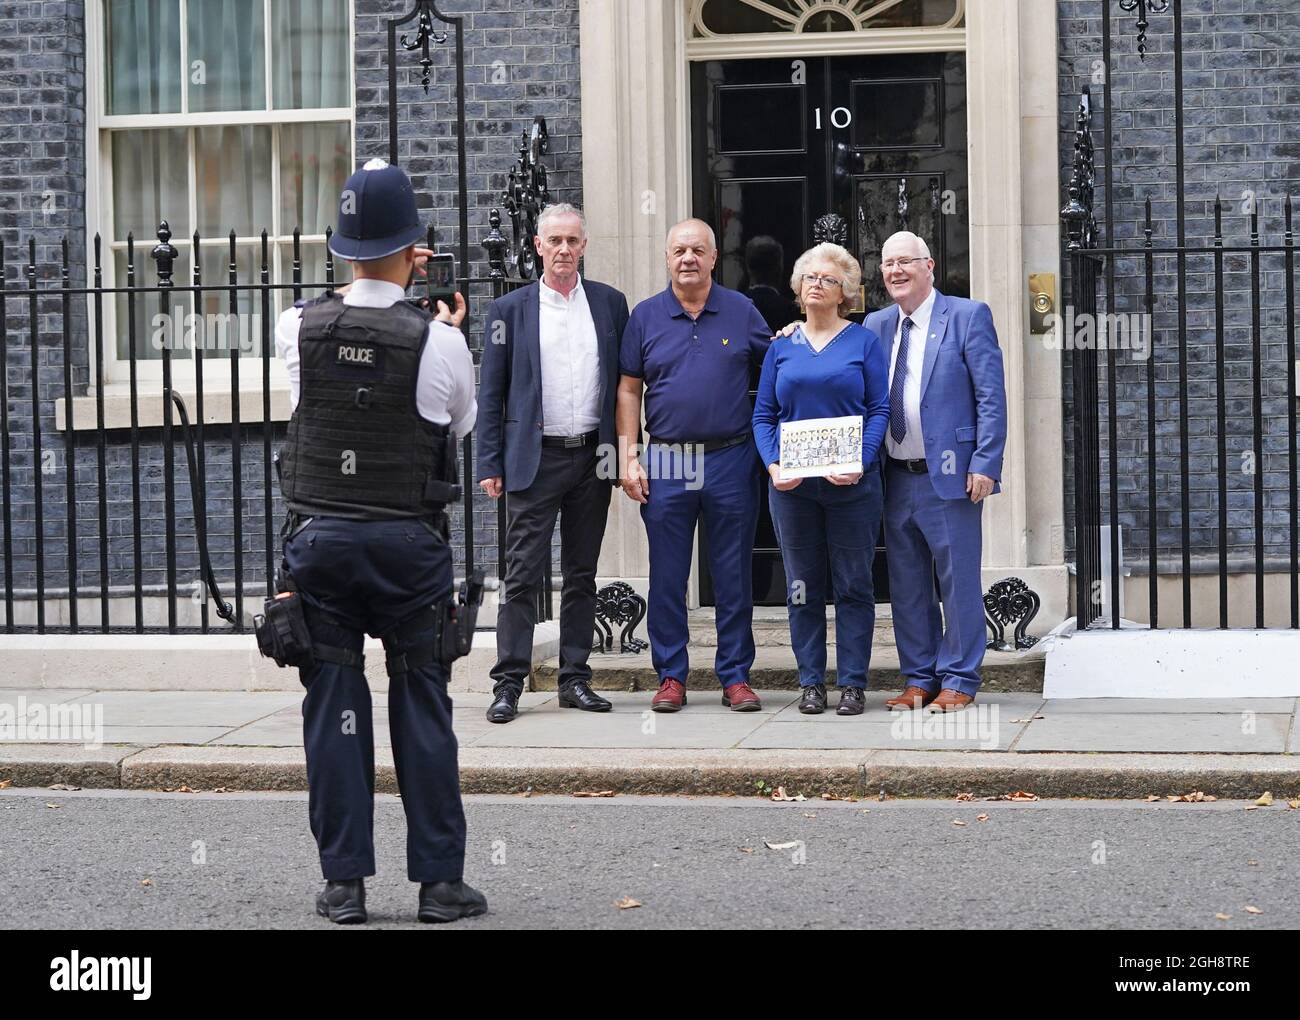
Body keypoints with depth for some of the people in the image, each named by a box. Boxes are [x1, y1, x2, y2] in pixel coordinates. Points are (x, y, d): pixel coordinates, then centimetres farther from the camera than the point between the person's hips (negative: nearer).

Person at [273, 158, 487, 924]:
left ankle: (345, 882, 8)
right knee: (423, 704, 5)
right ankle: (440, 881, 8)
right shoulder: (438, 342, -9)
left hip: (320, 537, 2)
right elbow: (463, 424, 9)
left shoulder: (299, 329, -2)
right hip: (409, 542, -2)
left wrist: (375, 283, 33)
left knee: (334, 703, 6)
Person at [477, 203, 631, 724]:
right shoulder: (510, 309, 2)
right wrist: (490, 464, -4)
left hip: (592, 458, 3)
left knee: (582, 575, 8)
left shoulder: (610, 304, 8)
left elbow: (625, 381, 10)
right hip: (534, 460, -3)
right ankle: (508, 684, -2)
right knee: (522, 576, -4)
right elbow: (491, 392, 2)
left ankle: (575, 680, 15)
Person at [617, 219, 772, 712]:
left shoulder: (741, 311, 5)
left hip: (731, 461, 0)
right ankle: (671, 676, 11)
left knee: (734, 575, 3)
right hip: (667, 463, 0)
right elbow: (629, 389, 6)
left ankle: (735, 676, 10)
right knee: (667, 576, 3)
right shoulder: (646, 316, 5)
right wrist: (628, 459, 0)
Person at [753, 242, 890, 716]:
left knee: (853, 587, 1)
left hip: (852, 482, -2)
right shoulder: (782, 347, 11)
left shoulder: (864, 341, 4)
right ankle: (810, 683, 12)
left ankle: (852, 684, 6)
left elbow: (880, 409, -1)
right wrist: (773, 464, -8)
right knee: (803, 588, 5)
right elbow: (763, 415, 9)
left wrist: (859, 462, -15)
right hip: (792, 483, 2)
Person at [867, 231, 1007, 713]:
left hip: (948, 474, -5)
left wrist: (985, 466, -13)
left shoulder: (968, 316, -2)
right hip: (896, 477, 5)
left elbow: (991, 397, -6)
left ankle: (958, 681, 7)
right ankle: (918, 679, 18)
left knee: (958, 580, -1)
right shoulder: (876, 325, 13)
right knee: (906, 585, 9)